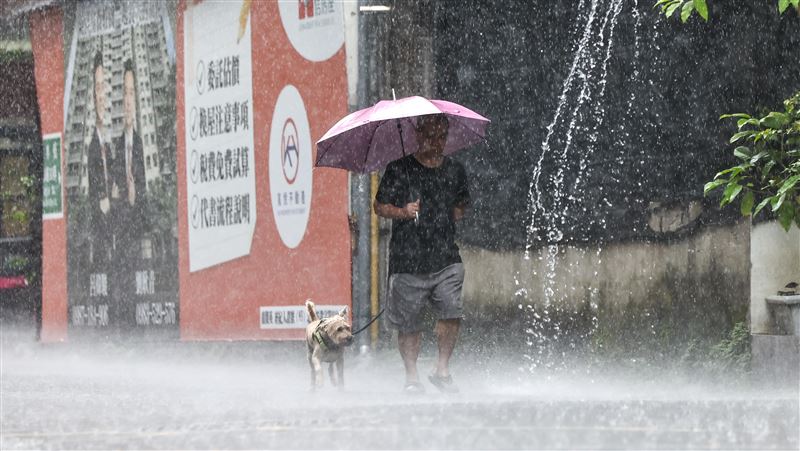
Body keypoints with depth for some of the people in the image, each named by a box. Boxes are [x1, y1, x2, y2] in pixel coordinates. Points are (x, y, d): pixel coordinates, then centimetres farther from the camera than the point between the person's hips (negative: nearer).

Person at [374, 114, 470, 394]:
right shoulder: (399, 169, 0)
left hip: (445, 259, 2)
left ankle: (442, 370, 3)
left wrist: (456, 213, 8)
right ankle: (411, 376, 18)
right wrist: (402, 212, -14)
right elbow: (379, 206, 3)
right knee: (408, 324, 3)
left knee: (452, 313, -13)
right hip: (408, 260, -2)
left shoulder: (454, 171, 11)